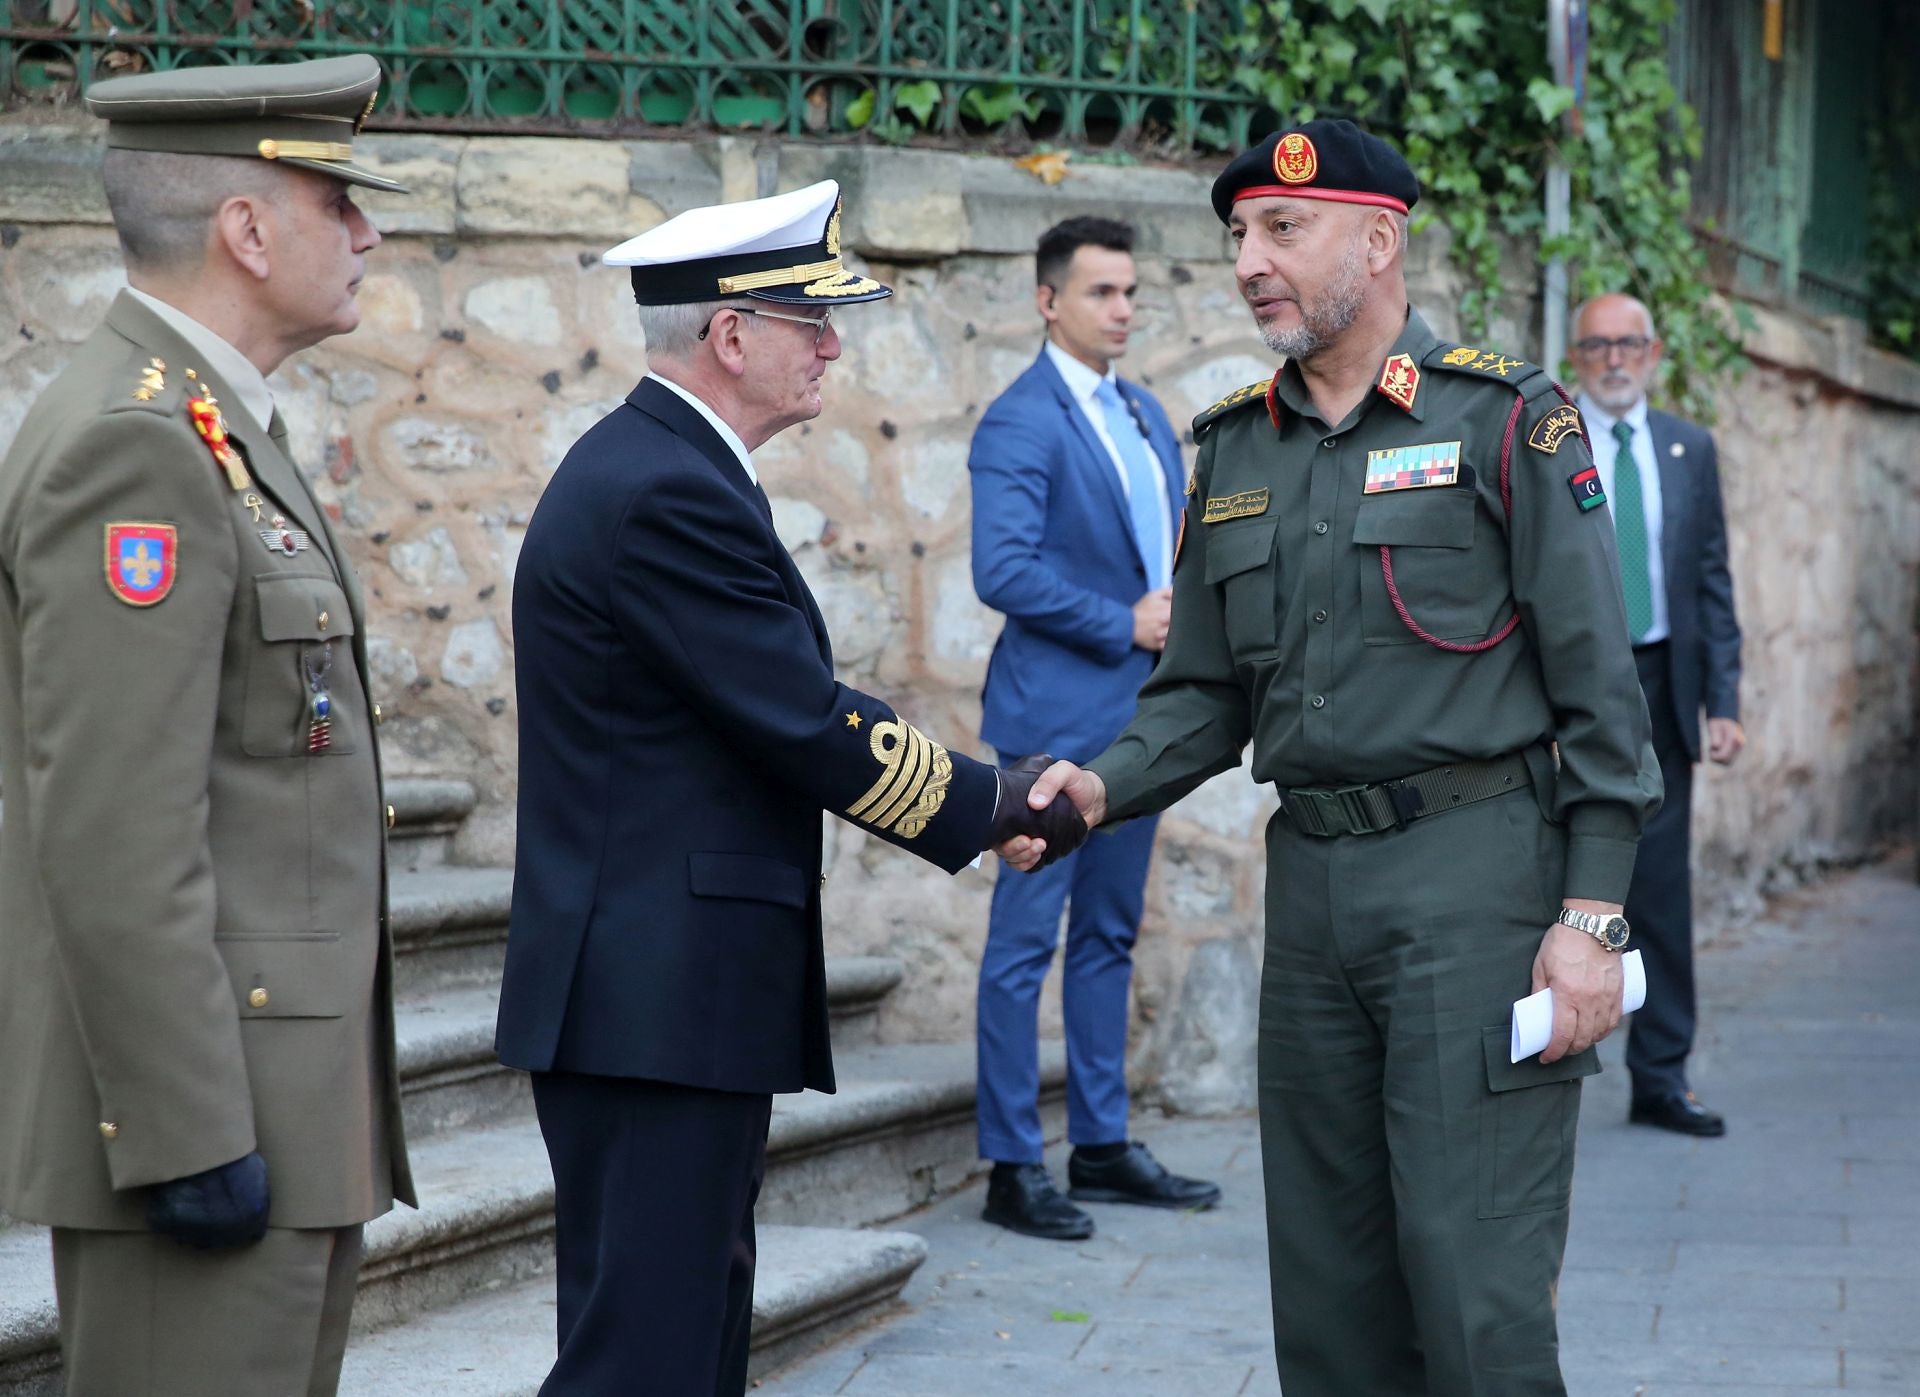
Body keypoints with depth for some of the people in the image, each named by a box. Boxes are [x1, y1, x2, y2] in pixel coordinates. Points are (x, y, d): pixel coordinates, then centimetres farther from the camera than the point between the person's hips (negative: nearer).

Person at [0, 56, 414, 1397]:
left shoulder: (210, 426, 16)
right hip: (204, 1104, -10)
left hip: (277, 1102, 10)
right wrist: (187, 1133, -23)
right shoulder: (132, 445, -16)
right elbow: (112, 837, -22)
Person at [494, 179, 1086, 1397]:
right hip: (657, 1003, -11)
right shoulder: (665, 494, -18)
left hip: (661, 996, 11)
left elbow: (786, 717, 17)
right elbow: (815, 732, -18)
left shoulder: (650, 466, 16)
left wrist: (990, 795, 10)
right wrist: (993, 804, -4)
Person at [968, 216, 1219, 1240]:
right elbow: (1003, 569, -21)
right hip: (1055, 717, -8)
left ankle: (1101, 1146, 20)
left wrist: (1181, 610, 3)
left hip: (1137, 715, 8)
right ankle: (1011, 1167, 0)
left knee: (1109, 936, 13)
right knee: (1025, 940, -4)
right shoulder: (1020, 423, -11)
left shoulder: (1146, 416, 15)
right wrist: (1125, 625, -16)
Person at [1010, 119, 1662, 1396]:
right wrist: (1102, 789, -5)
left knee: (1474, 1286, -9)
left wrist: (1593, 916, -12)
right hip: (1311, 883, 6)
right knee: (1327, 1290, 10)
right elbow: (1208, 694, 15)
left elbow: (1597, 684, -7)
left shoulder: (1506, 417, -4)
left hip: (1479, 871, -6)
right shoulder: (1235, 450, 13)